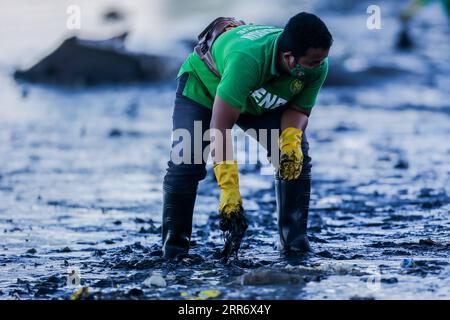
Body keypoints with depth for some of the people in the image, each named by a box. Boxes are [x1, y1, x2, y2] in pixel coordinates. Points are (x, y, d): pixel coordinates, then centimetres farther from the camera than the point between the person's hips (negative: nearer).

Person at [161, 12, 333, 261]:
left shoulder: (317, 67, -30)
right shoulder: (247, 58, -48)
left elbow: (298, 109, -11)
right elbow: (220, 128, -46)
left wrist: (291, 141, -35)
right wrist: (229, 192, -49)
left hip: (261, 99, 5)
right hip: (203, 84, -5)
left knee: (298, 156, -13)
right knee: (186, 162, -21)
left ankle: (295, 239, -4)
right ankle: (174, 244, -4)